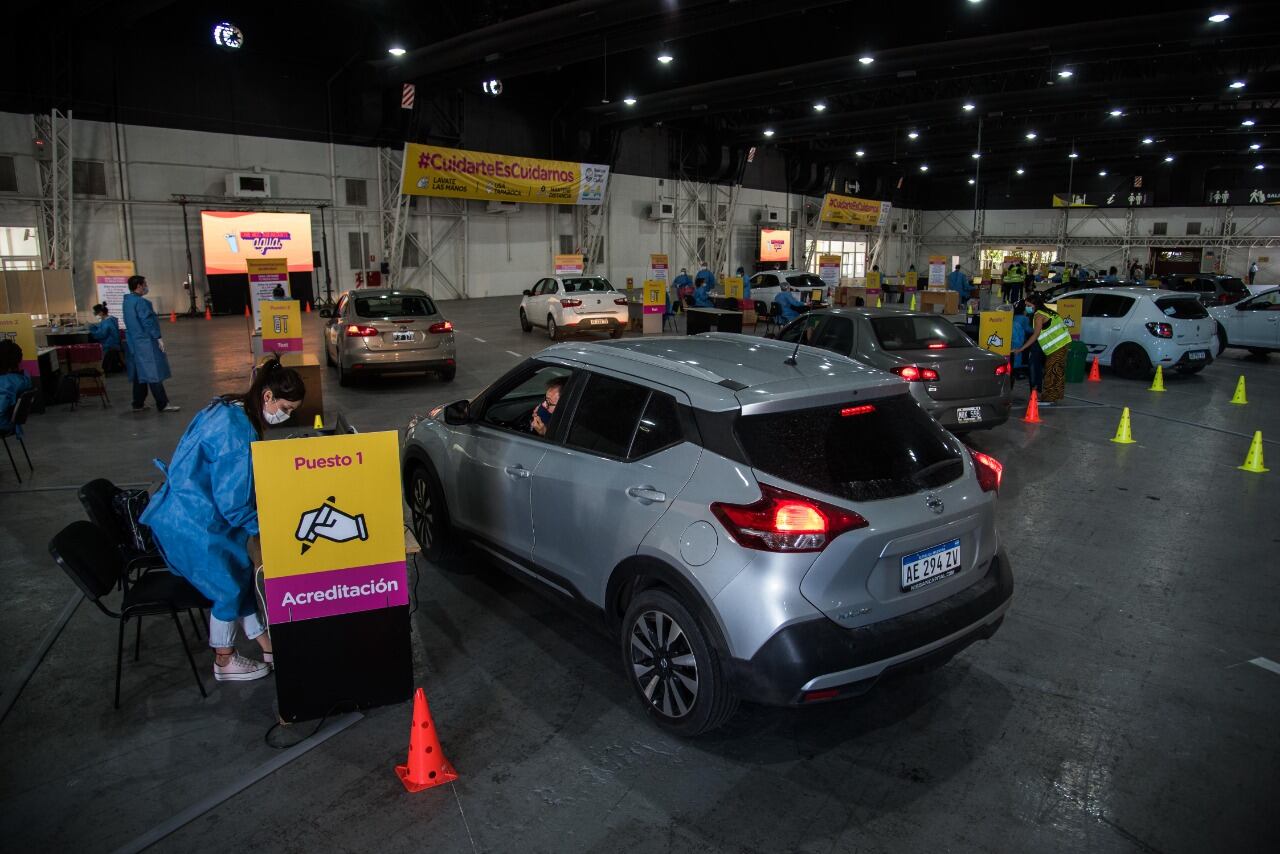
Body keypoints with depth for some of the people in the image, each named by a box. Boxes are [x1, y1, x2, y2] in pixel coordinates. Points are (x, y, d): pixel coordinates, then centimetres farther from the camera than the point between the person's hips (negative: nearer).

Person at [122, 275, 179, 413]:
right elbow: (148, 322, -20)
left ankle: (138, 404, 17)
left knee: (140, 373, 14)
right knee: (154, 373, -8)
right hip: (146, 343, -10)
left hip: (134, 343, 10)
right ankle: (162, 404, -7)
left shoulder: (127, 301, 14)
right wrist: (158, 337, -16)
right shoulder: (140, 301, -16)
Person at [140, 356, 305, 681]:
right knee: (229, 588, 7)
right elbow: (234, 504, -23)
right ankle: (224, 662, 27)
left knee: (241, 574, 16)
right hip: (194, 523, -9)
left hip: (189, 511, 9)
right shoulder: (239, 432, -27)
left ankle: (267, 645, 29)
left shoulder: (228, 408, 3)